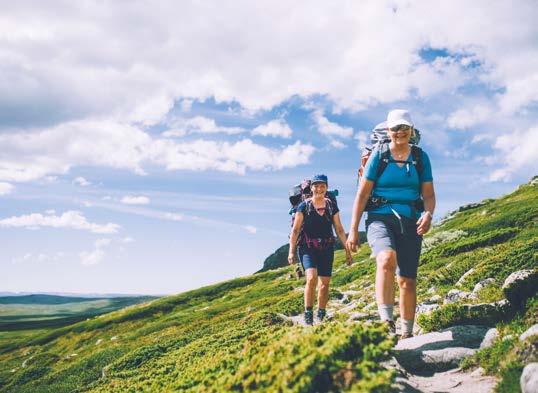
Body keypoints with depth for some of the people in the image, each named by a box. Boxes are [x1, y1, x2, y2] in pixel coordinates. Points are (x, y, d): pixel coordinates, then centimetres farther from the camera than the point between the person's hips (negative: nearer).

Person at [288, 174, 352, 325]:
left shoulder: (331, 206, 6)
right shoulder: (304, 206, -2)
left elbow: (339, 229, 10)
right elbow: (295, 229, -2)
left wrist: (347, 249, 6)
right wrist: (291, 251, -8)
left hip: (326, 248, 3)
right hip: (308, 248, -3)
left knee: (325, 283, 3)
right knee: (312, 278, -24)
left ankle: (321, 317, 18)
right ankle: (308, 315, -13)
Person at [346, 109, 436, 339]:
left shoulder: (420, 157, 8)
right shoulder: (378, 155, 2)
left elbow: (429, 194, 7)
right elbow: (362, 194, 1)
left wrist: (428, 214, -16)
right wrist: (353, 230, -3)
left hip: (410, 222, 3)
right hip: (380, 219, -3)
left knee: (408, 280, 3)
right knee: (387, 259, -32)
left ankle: (407, 333, 17)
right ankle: (386, 322, -37)